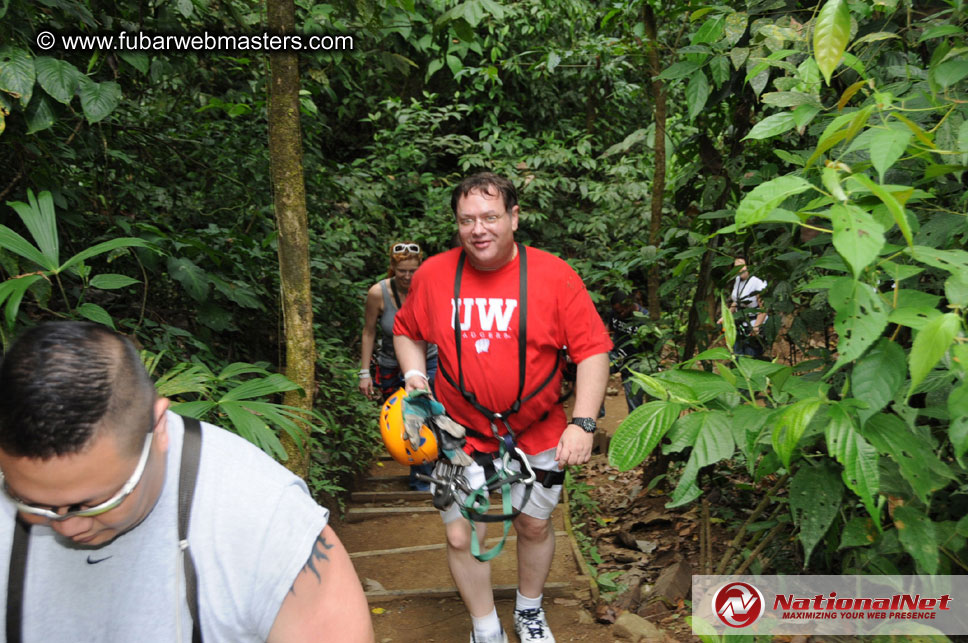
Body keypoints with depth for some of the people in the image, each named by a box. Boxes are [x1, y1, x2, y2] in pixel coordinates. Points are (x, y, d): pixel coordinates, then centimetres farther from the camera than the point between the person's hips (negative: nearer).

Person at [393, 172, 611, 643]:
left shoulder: (554, 276, -13)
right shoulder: (433, 274, -8)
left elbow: (592, 349, -11)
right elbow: (407, 332, 9)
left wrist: (583, 422, -18)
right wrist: (413, 375, -9)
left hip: (538, 435, 0)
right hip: (460, 432, 1)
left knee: (535, 526, 18)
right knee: (462, 538, 5)